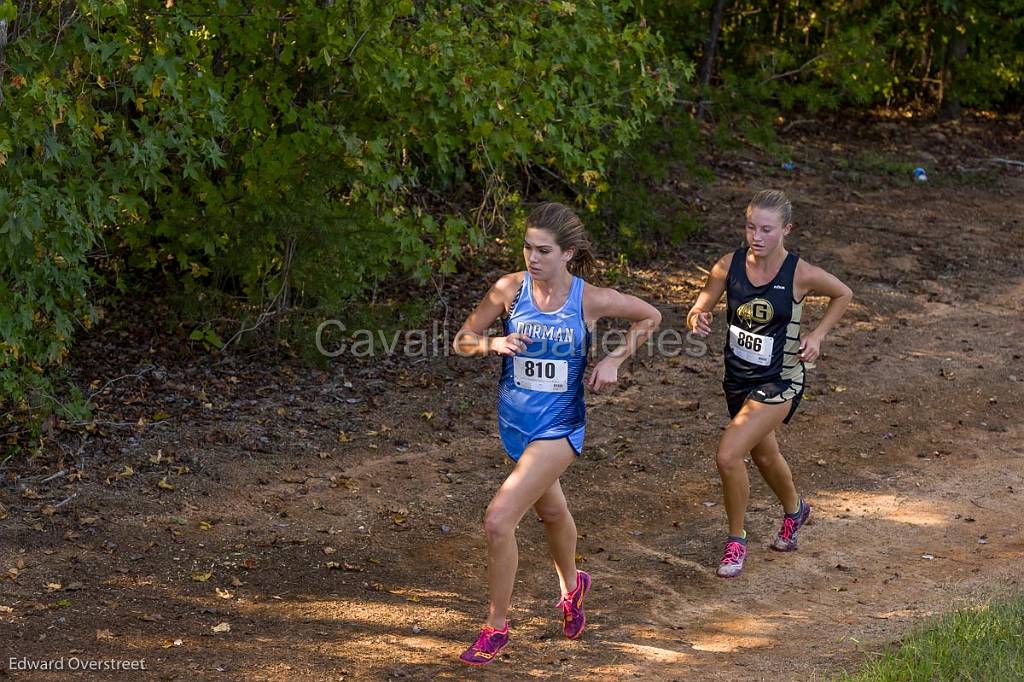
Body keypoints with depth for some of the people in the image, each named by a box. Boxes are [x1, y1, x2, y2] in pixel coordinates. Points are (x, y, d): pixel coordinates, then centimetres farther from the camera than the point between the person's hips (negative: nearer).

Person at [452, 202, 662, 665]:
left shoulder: (591, 300, -15)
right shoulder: (509, 289, -10)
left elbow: (650, 317, 3)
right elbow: (462, 341, -1)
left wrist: (614, 360, -8)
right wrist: (492, 343, -22)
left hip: (558, 427, -4)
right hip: (514, 419, 4)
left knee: (499, 520, -16)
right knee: (550, 510, 27)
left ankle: (496, 626, 2)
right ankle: (571, 587, 56)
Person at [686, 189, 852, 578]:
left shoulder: (800, 274, -18)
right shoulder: (729, 265, -11)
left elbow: (843, 294, 1)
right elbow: (701, 308, -2)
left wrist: (817, 336, -8)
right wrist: (697, 321, -25)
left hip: (779, 382, -5)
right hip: (738, 376, 5)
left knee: (728, 456, -18)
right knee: (763, 454, 26)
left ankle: (736, 541, 3)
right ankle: (794, 511, 56)